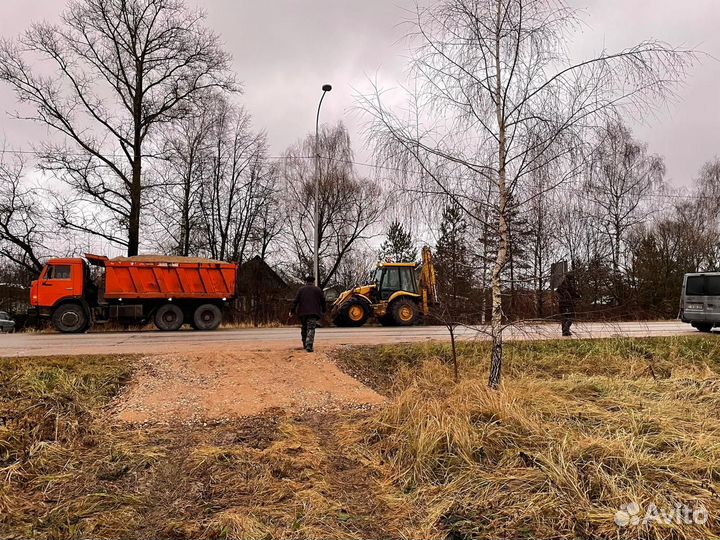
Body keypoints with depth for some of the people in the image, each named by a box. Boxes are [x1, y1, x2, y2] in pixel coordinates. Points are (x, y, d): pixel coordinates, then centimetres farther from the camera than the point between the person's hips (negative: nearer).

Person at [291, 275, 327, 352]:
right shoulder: (318, 290, 7)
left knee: (304, 328, 18)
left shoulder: (301, 289, 8)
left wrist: (293, 311, 5)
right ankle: (309, 345, -26)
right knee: (311, 329, -9)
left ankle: (305, 344, 25)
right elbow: (323, 301, 9)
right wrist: (323, 310, 22)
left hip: (302, 312, 2)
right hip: (313, 312, -2)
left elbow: (296, 301, 3)